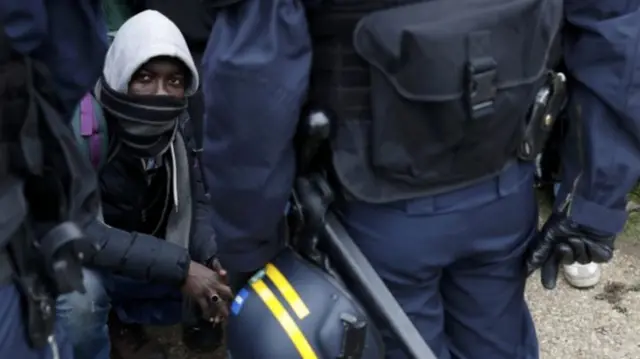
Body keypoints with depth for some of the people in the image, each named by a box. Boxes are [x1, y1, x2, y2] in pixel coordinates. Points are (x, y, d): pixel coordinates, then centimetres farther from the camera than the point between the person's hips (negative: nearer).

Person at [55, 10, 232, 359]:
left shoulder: (176, 125, -9)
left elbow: (196, 198, -5)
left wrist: (211, 259, -26)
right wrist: (179, 267, -42)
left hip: (144, 264, 6)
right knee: (80, 295, -37)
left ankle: (125, 320, 16)